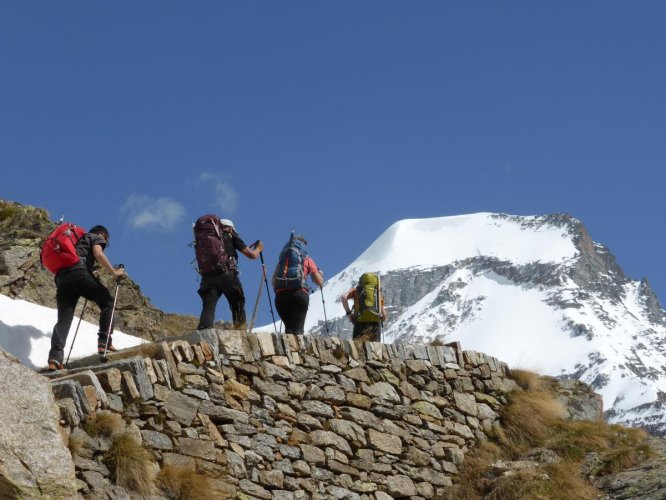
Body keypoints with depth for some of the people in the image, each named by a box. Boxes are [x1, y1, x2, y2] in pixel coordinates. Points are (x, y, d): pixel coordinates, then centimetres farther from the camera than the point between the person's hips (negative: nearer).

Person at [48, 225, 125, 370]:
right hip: (78, 272, -6)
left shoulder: (77, 240, 41)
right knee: (107, 302, 8)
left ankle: (55, 357, -23)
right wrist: (114, 272, 4)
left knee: (64, 320, -3)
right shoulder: (95, 237, 19)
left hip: (61, 277, 6)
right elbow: (98, 254, -2)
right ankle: (104, 342, -7)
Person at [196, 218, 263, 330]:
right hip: (227, 274, -2)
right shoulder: (231, 236, 15)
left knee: (208, 307, -8)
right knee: (238, 305, 13)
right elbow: (252, 255, 14)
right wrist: (258, 248, 36)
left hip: (207, 276, 2)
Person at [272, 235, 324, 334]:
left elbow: (274, 281, 14)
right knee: (297, 330, -10)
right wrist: (320, 273, 37)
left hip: (281, 295, 3)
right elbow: (319, 282, 15)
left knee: (289, 328, 16)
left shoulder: (282, 259, 23)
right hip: (299, 294, -3)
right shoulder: (307, 259, 16)